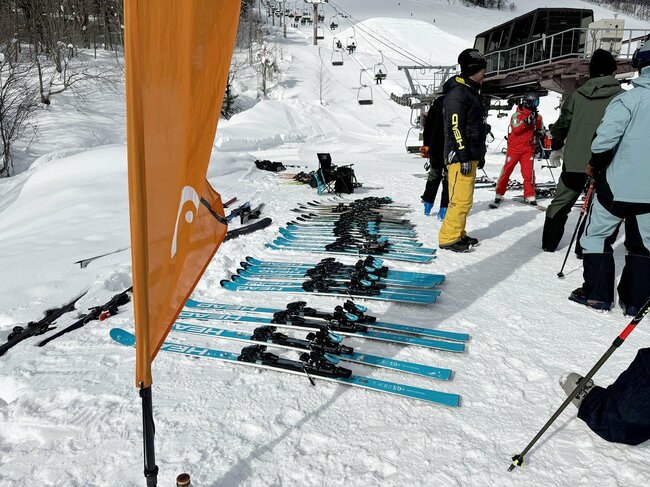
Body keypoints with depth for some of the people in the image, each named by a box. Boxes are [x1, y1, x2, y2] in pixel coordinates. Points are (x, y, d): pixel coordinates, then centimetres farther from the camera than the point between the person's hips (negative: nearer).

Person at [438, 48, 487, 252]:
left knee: (465, 199, 13)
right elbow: (455, 127, -20)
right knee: (461, 200, -10)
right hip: (460, 156, -10)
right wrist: (464, 157, -23)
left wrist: (480, 154, 24)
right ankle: (448, 238, -2)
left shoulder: (472, 91, 20)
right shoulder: (457, 92, -13)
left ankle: (458, 234, 22)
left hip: (470, 155, 10)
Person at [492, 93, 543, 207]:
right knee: (506, 170, -1)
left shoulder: (537, 117, 8)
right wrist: (527, 120, -28)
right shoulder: (517, 115, -5)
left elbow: (540, 130, 24)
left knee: (529, 172, -4)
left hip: (528, 149, 3)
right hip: (514, 147, -3)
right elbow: (515, 129, -20)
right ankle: (499, 195, 6)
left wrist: (538, 133, 2)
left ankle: (529, 196, 6)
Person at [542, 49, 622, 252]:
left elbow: (561, 124, 8)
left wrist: (556, 149, 22)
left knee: (561, 201, 16)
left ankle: (549, 242, 23)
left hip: (574, 160, 3)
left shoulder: (576, 95, 2)